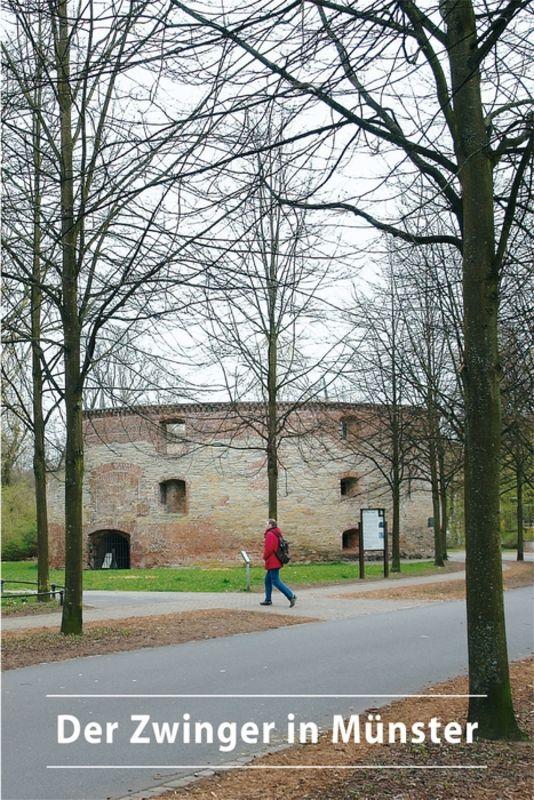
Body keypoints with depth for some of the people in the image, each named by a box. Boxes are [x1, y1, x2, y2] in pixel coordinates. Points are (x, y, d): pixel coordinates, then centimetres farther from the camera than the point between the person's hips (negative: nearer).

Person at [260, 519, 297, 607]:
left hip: (272, 562, -10)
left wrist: (265, 557, -5)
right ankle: (268, 600, 22)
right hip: (277, 561, 10)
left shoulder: (270, 535, -18)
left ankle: (291, 596, -13)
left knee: (275, 581, -9)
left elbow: (268, 549, -23)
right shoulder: (277, 534, 14)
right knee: (268, 580, 17)